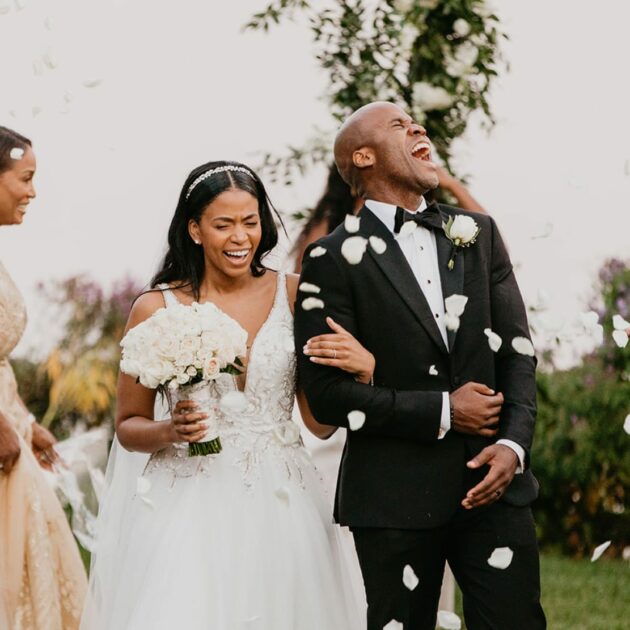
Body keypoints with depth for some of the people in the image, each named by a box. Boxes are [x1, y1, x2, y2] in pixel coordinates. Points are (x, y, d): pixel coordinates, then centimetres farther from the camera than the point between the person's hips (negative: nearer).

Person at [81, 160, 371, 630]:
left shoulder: (293, 294, 1)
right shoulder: (156, 309, -3)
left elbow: (319, 422, 4)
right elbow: (128, 426, 7)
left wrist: (362, 371, -14)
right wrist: (171, 432, -14)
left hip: (280, 504, 2)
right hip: (189, 506, -1)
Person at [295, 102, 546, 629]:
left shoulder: (478, 234, 11)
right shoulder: (334, 259, -4)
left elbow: (517, 350, 8)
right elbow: (326, 392, -10)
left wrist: (514, 444, -7)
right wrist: (441, 412, -12)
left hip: (494, 483, 3)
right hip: (396, 494, -3)